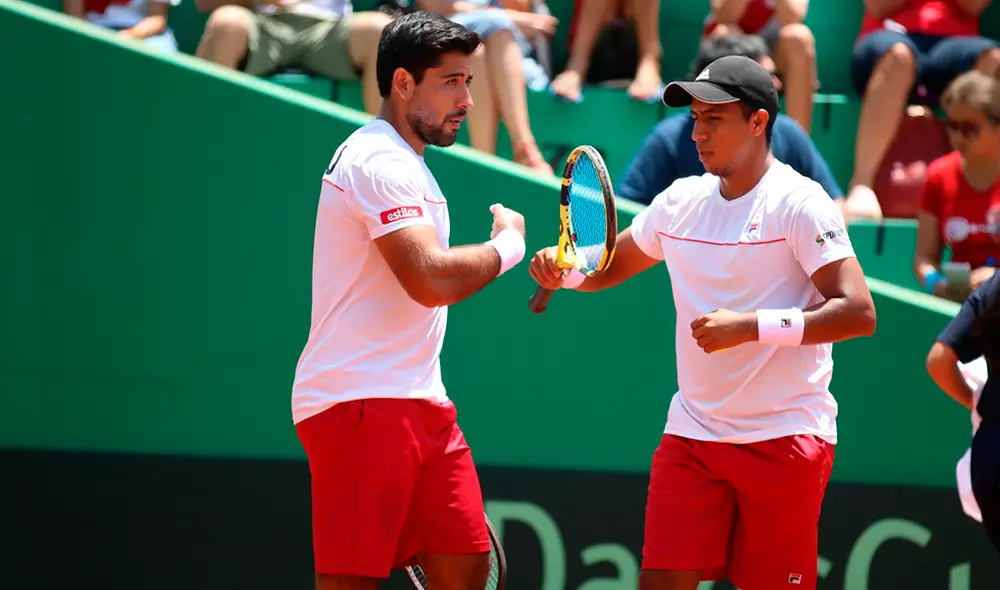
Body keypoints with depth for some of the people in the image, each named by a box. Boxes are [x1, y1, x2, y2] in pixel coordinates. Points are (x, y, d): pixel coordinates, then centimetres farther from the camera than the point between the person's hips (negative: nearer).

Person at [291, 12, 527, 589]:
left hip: (416, 405, 10)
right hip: (360, 404, -10)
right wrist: (509, 243, -7)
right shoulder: (382, 163, -13)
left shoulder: (405, 163, 21)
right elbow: (432, 279, -24)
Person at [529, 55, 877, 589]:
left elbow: (858, 313, -18)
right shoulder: (680, 201, 9)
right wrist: (564, 270, 1)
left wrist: (751, 326, -25)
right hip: (692, 433, 5)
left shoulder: (798, 203, -10)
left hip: (784, 439, -5)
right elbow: (607, 268, 24)